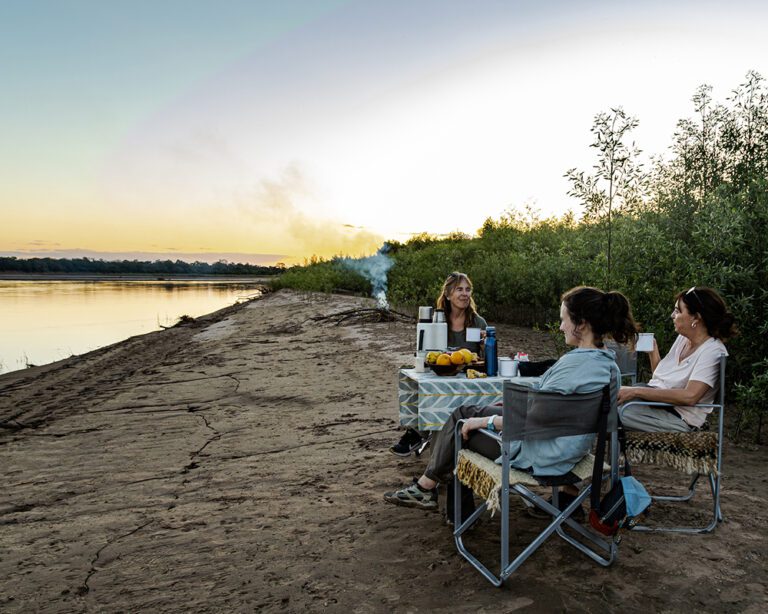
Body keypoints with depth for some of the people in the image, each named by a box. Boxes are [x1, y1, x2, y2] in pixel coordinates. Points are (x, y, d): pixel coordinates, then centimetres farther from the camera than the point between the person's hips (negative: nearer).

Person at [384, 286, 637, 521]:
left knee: (462, 422, 6)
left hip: (541, 454, -9)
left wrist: (484, 421, -14)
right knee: (466, 412, 16)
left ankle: (425, 488, 24)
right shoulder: (609, 363, 3)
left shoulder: (575, 363, -28)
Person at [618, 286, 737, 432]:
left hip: (680, 418, -8)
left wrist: (637, 391, -27)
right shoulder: (683, 338, 9)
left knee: (620, 409, -28)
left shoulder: (712, 350, -15)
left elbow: (689, 396, -27)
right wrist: (652, 351, 2)